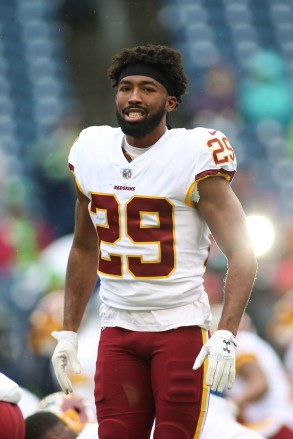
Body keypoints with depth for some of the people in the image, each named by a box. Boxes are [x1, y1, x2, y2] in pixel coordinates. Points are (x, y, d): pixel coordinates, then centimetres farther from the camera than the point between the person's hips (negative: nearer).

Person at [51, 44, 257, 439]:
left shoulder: (195, 157, -10)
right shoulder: (92, 153, 7)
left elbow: (241, 253, -11)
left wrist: (227, 333, -23)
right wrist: (68, 332, 17)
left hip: (181, 329, -5)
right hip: (117, 329, 5)